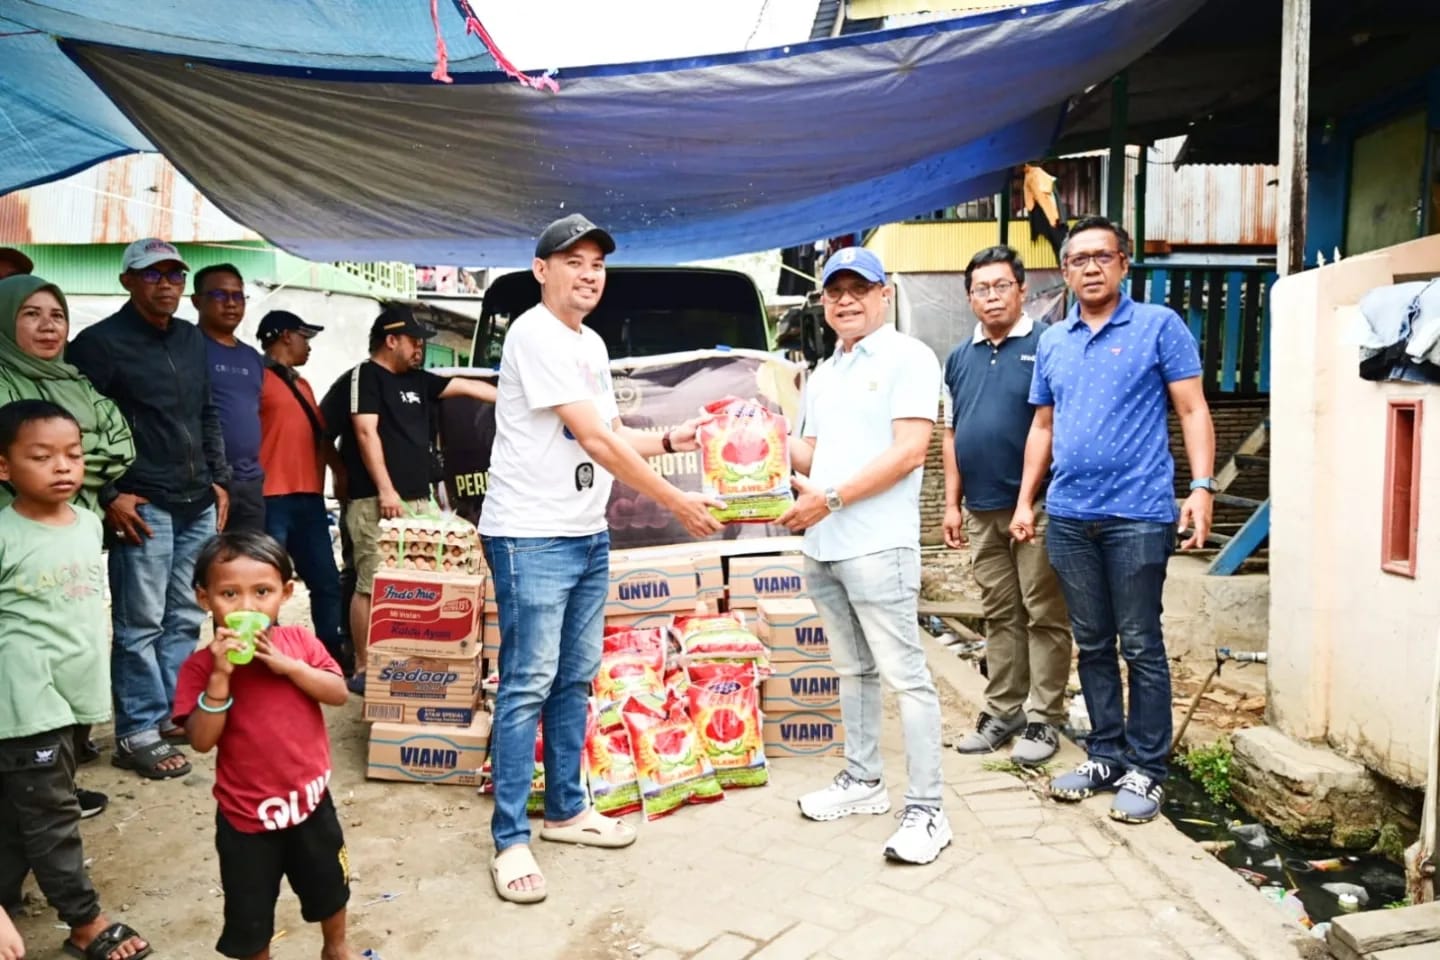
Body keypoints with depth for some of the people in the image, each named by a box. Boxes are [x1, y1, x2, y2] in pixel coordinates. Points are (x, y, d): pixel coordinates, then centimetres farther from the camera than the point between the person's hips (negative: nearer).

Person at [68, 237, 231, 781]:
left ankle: (172, 711, 26)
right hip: (144, 507, -6)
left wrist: (218, 480, 15)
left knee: (185, 619, 13)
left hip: (198, 505, 7)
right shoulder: (100, 343, -6)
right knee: (140, 623, -2)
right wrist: (108, 496, -14)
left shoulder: (191, 338, 14)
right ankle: (137, 734, 8)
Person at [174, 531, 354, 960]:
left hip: (309, 798, 3)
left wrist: (287, 665, -25)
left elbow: (339, 693, -14)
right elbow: (202, 741, -20)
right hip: (246, 813, -2)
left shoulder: (300, 641, -7)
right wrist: (220, 676, -30)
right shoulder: (201, 665, -14)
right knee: (249, 917, 15)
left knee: (329, 888, 25)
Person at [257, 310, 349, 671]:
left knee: (326, 582, 11)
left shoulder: (302, 384, 22)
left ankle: (334, 658, 20)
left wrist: (340, 472, 13)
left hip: (308, 497, 8)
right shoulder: (258, 378, -5)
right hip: (271, 500, -8)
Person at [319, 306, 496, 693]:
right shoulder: (364, 377, -3)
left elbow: (467, 387, 22)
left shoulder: (417, 380, 19)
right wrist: (385, 490, -18)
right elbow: (366, 433, -12)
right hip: (377, 502, -8)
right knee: (372, 586, -7)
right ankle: (363, 670, 0)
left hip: (417, 499, 8)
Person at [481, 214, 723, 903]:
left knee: (576, 678, 15)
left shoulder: (593, 345, 15)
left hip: (588, 535, 9)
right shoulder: (535, 335, -14)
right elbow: (595, 441, -19)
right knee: (529, 684, -3)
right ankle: (510, 840, 9)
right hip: (532, 537, -9)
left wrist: (672, 441, 4)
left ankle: (566, 810, 29)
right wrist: (676, 503, -15)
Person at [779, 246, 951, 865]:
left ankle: (926, 810, 4)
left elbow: (909, 451, -15)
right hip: (822, 548, 8)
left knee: (905, 676, -4)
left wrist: (830, 499, -18)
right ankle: (862, 780, 29)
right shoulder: (823, 374, 19)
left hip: (878, 547, -8)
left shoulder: (908, 358, -5)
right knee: (853, 670, 17)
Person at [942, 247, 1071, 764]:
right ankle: (1003, 710, 24)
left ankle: (1044, 719, 13)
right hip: (981, 511, 6)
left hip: (1036, 507, -6)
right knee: (999, 615, 14)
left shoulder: (1046, 346, -5)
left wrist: (1037, 499, -14)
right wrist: (952, 503, 11)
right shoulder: (960, 357, 13)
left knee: (1044, 616, 3)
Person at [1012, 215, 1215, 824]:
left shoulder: (1158, 326, 0)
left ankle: (1146, 769, 14)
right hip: (1068, 516, 5)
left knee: (1141, 647, 2)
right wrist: (1025, 501, 12)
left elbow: (1193, 410, -2)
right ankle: (1106, 754, 24)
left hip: (1138, 514, -4)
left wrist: (1202, 487, -14)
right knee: (1093, 644, 12)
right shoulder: (1052, 342, 13)